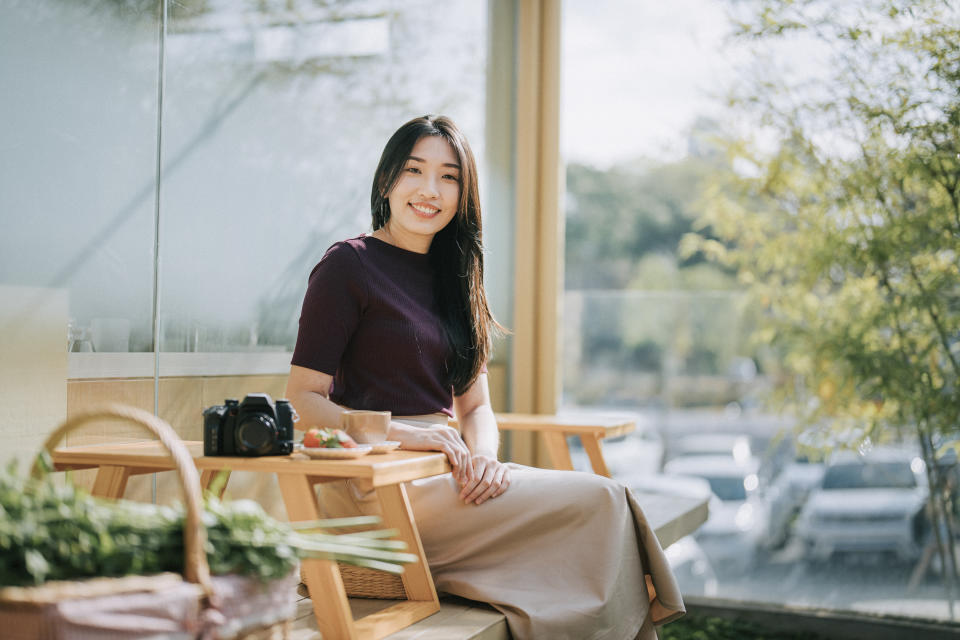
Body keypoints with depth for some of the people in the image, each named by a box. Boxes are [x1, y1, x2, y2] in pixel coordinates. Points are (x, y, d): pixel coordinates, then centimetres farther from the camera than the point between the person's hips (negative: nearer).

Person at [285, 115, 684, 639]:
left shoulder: (451, 277, 18)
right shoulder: (349, 266, -3)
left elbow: (476, 405, 15)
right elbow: (302, 401, -8)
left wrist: (483, 457, -8)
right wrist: (401, 433, -21)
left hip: (448, 473, 7)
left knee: (609, 497, -15)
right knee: (598, 502, -17)